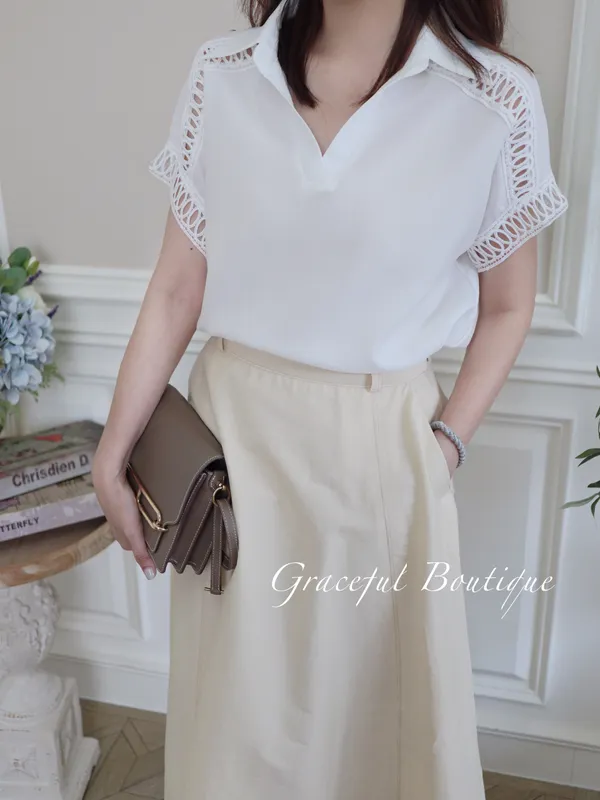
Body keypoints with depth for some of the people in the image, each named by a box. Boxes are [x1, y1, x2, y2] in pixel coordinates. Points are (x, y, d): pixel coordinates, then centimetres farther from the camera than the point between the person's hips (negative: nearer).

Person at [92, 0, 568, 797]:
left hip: (382, 448, -1)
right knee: (238, 695, 18)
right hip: (232, 429, 2)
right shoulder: (222, 76, -2)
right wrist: (113, 452, 0)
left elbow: (507, 307, 3)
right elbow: (175, 290, -1)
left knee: (386, 688, 17)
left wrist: (447, 442, -6)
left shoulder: (497, 101, -7)